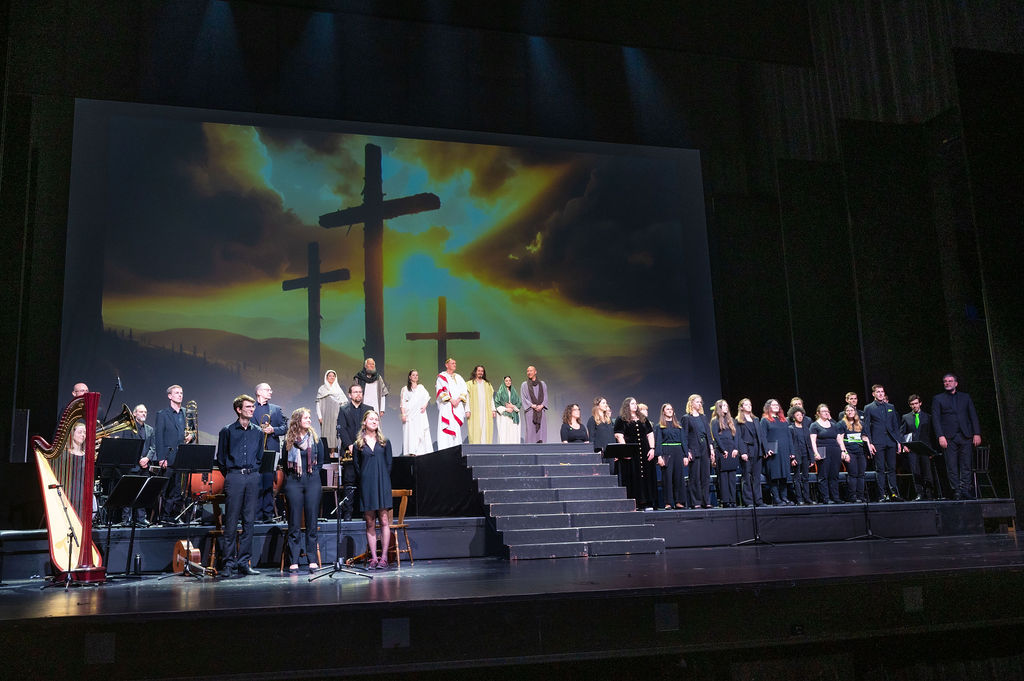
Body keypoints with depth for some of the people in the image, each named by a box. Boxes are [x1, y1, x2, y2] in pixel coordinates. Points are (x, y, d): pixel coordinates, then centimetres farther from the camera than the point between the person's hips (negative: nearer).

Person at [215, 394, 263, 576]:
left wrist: (253, 471, 10)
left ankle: (244, 562, 9)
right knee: (231, 522, -4)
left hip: (253, 477, 3)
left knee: (249, 521, 3)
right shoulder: (227, 431, 3)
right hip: (234, 477, -3)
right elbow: (221, 458, 7)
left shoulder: (257, 432, 13)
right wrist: (229, 475, 5)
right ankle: (228, 563, 1)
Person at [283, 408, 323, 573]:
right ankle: (294, 561, 5)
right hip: (294, 483, -1)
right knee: (294, 523, 0)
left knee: (311, 522, 2)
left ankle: (312, 559, 7)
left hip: (312, 482, 1)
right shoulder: (289, 440, 5)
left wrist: (312, 475, 8)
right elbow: (285, 463, 12)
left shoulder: (316, 439, 8)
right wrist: (290, 478, 5)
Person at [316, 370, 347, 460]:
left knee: (334, 433, -4)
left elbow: (343, 403, 11)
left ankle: (333, 452, 0)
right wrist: (319, 416, -4)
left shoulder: (338, 389, 13)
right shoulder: (322, 389, 7)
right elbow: (318, 403, 4)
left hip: (336, 415, 2)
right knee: (326, 434, -6)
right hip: (326, 416, -2)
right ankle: (327, 454, -5)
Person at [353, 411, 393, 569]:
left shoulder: (384, 442, 11)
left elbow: (389, 463, 11)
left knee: (384, 520, -5)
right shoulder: (359, 444, 9)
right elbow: (356, 465, 9)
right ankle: (373, 558, 5)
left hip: (382, 483, 0)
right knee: (369, 522, 1)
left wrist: (383, 480, 4)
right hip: (366, 485, 0)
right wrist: (364, 480, 2)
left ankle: (384, 557, -3)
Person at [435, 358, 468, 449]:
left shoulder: (458, 377, 20)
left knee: (457, 428, -2)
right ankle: (445, 450, -15)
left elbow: (464, 390, 10)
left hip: (458, 406, 4)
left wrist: (459, 399, -8)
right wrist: (451, 400, -16)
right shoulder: (441, 377, 7)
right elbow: (441, 390, -6)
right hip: (446, 406, -4)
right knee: (446, 430, -11)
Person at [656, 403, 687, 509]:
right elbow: (658, 441, -2)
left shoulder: (678, 426, 16)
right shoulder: (660, 426, 5)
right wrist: (659, 456, -13)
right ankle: (668, 502, -1)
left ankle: (679, 501, 7)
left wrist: (685, 455, 5)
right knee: (667, 477, -5)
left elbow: (683, 441, 14)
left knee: (679, 477, 1)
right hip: (666, 452, -3)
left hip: (678, 452, 4)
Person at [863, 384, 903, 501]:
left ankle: (894, 493, 5)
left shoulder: (891, 407, 16)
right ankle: (883, 495, 0)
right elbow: (866, 427, 1)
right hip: (877, 442, -3)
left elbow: (895, 425, 17)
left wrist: (898, 441, 9)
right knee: (880, 469, -2)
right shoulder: (868, 408, 5)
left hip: (891, 442, 3)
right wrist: (869, 443, -7)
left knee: (892, 468, 2)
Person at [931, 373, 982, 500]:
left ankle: (965, 490, 1)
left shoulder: (965, 397, 16)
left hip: (966, 436, 2)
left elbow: (973, 416, 13)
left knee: (966, 466, -2)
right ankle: (956, 491, -2)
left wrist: (977, 434, 2)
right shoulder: (938, 399, 10)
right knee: (952, 467, -5)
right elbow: (935, 419, 2)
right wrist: (940, 436, -9)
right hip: (949, 437, -2)